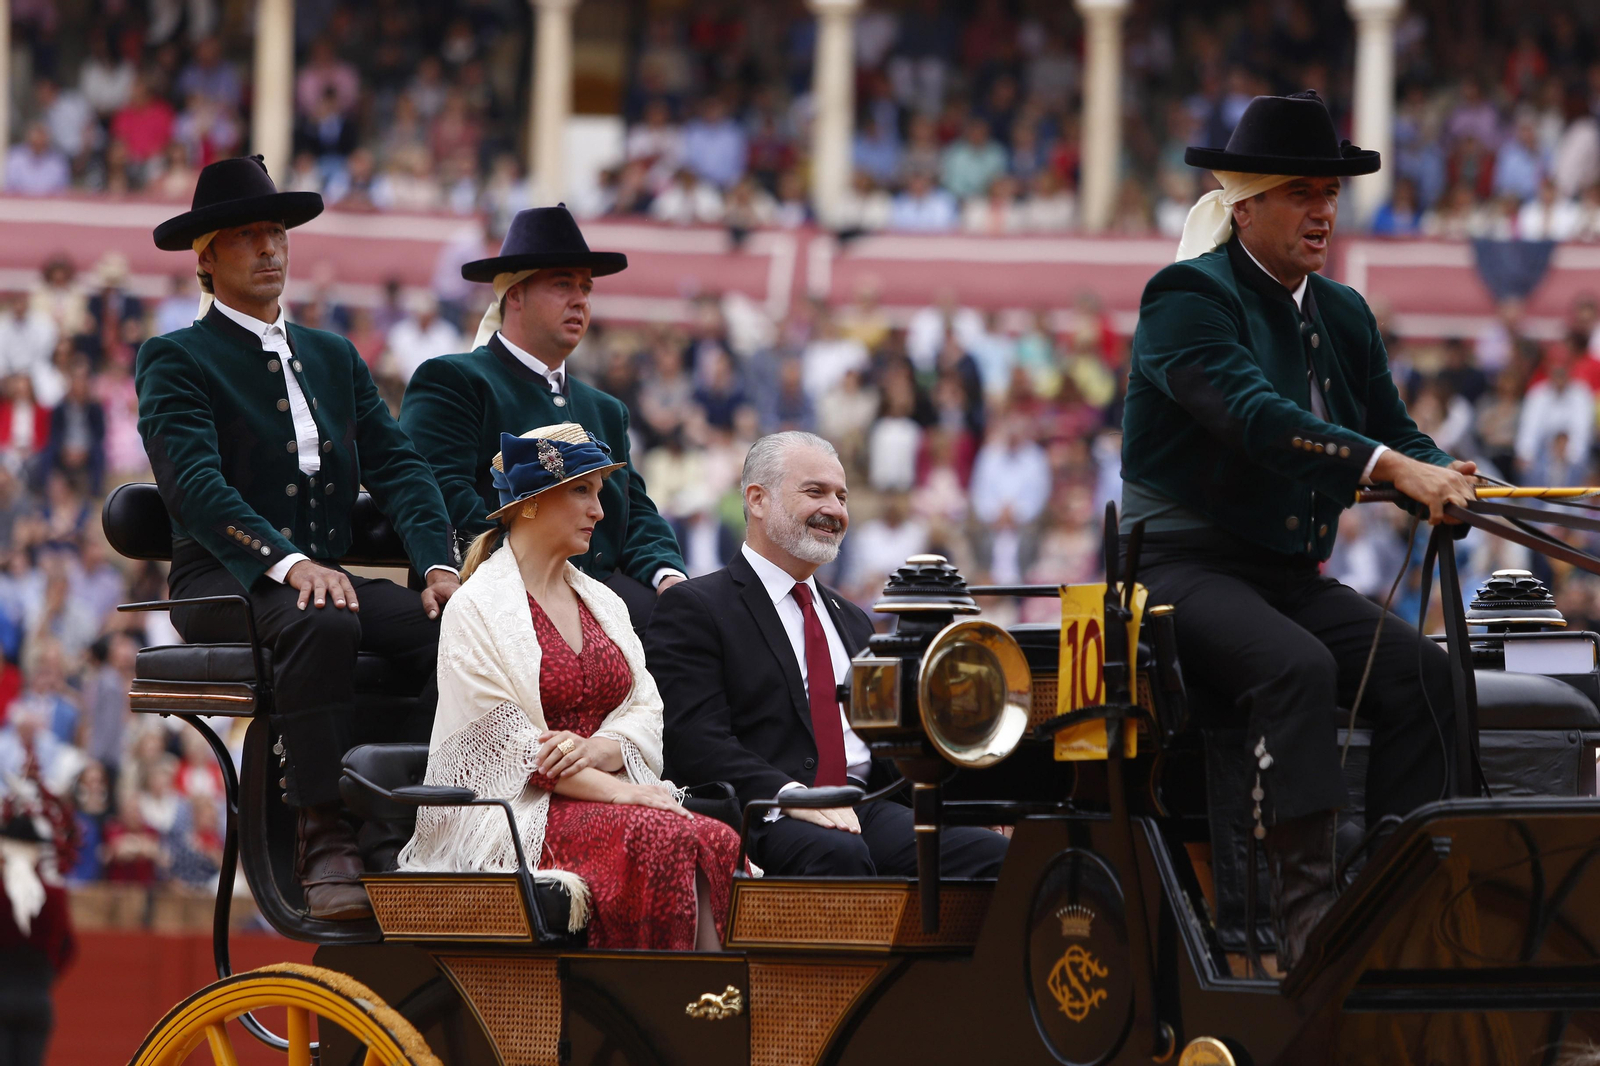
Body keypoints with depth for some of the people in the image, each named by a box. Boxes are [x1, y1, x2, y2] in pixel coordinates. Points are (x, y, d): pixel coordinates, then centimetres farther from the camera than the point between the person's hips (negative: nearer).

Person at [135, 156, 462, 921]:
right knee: (322, 624, -39)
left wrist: (439, 563, -8)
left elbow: (397, 468, 12)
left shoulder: (333, 357, 23)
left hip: (327, 575, 5)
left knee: (453, 625, -26)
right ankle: (322, 844, -40)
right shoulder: (175, 361, 4)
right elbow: (197, 485, -13)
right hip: (225, 585, -5)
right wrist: (289, 563, -29)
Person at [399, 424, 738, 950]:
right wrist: (616, 790, -17)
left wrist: (599, 749, -10)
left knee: (718, 843, -27)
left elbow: (646, 714, 14)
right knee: (664, 839, -34)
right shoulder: (478, 609, 0)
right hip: (516, 817, -6)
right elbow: (505, 742, -9)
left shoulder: (602, 604, 22)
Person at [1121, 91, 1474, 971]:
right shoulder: (1187, 299, -9)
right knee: (1297, 667, -34)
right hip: (1184, 567, -7)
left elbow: (1395, 432, 11)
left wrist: (1442, 482, -15)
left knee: (1421, 670, -18)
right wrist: (1390, 466, -36)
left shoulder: (1344, 316, 16)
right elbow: (1255, 417, -26)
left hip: (1290, 575, 7)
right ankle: (1307, 919, -38)